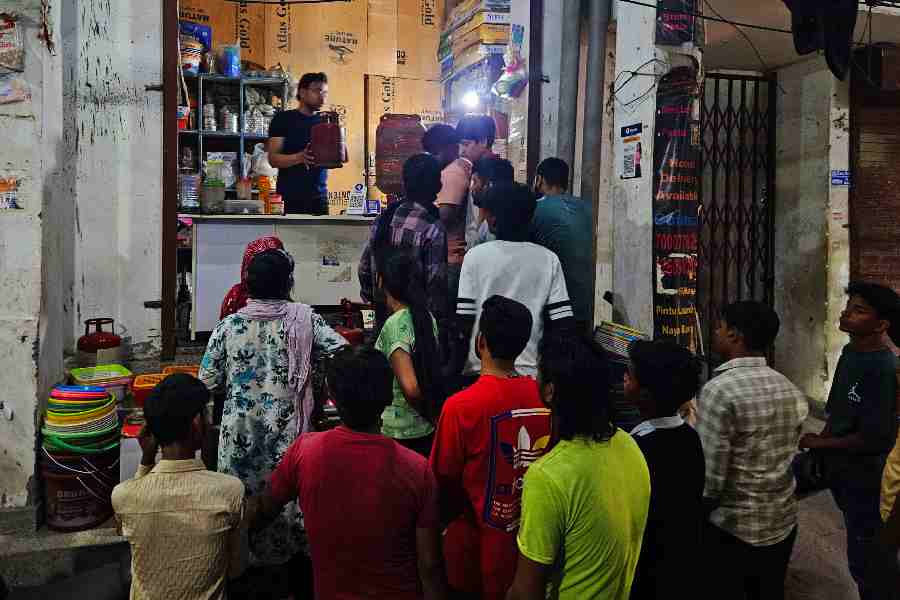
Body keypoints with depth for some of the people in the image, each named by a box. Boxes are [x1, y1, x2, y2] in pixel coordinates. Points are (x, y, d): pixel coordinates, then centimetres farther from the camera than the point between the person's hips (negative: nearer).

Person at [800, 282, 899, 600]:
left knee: (864, 560, 7)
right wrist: (824, 439, 8)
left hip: (866, 479, -8)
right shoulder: (849, 352, 1)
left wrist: (820, 444, -17)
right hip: (841, 470, 8)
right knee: (859, 547, 26)